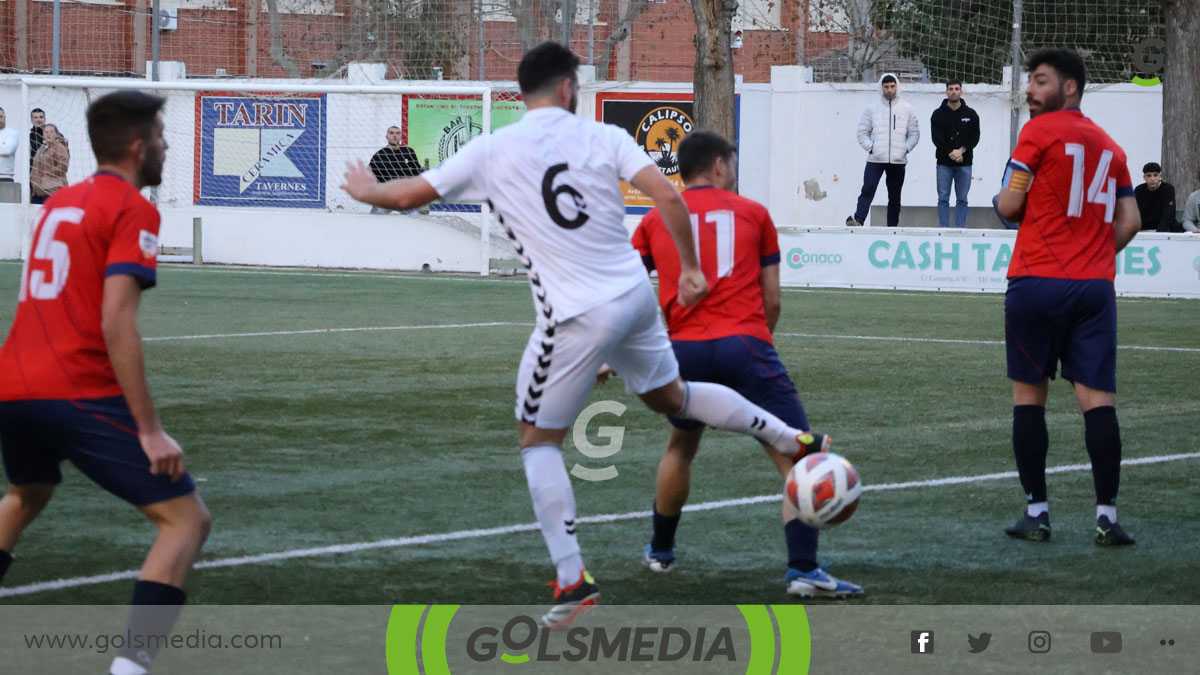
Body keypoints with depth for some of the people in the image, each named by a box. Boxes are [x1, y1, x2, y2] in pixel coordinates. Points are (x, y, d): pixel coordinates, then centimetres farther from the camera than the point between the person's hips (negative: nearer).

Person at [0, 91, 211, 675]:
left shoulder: (58, 203, 18)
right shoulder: (133, 210, -6)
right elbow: (116, 324, -16)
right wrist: (150, 430, -17)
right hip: (81, 393, -8)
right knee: (186, 519, -4)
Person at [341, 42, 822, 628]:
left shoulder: (492, 151, -3)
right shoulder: (604, 138, 2)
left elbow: (407, 195, 4)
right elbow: (667, 197, -9)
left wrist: (366, 190, 25)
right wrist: (691, 269, 3)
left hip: (577, 317, -4)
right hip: (635, 295, 4)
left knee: (537, 438, 10)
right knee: (671, 395, 31)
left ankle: (573, 580, 1)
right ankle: (790, 437, 35)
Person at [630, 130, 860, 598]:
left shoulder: (655, 222, 18)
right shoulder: (753, 213, 13)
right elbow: (772, 301, 12)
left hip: (684, 349, 4)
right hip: (744, 345, -3)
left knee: (681, 448, 30)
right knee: (797, 458, -4)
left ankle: (660, 552, 41)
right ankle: (803, 569, -18)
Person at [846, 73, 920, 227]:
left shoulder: (907, 109, 8)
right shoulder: (872, 108, 6)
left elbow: (914, 133, 11)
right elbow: (862, 132, 7)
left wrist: (906, 148, -3)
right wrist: (870, 147, -7)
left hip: (898, 161, 2)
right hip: (875, 159, -1)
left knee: (894, 196, 7)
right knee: (868, 190, -16)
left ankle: (892, 225, 12)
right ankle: (858, 219, -26)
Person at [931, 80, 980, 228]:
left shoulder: (971, 114, 8)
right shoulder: (938, 114, 5)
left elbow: (975, 138, 1)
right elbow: (937, 138, -4)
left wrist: (961, 150, -14)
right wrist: (950, 153, -15)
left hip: (964, 164, 1)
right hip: (944, 163, -1)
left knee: (962, 199, 2)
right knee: (943, 198, -2)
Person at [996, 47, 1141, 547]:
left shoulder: (1039, 132, -3)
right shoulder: (1109, 145, 15)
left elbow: (1009, 206, -5)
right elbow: (1129, 222, 15)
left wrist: (1008, 193, 16)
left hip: (1037, 281, -4)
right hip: (1095, 288, 4)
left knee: (1029, 396, 6)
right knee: (1098, 398, -1)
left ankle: (1036, 511, 5)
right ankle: (1107, 515, -7)